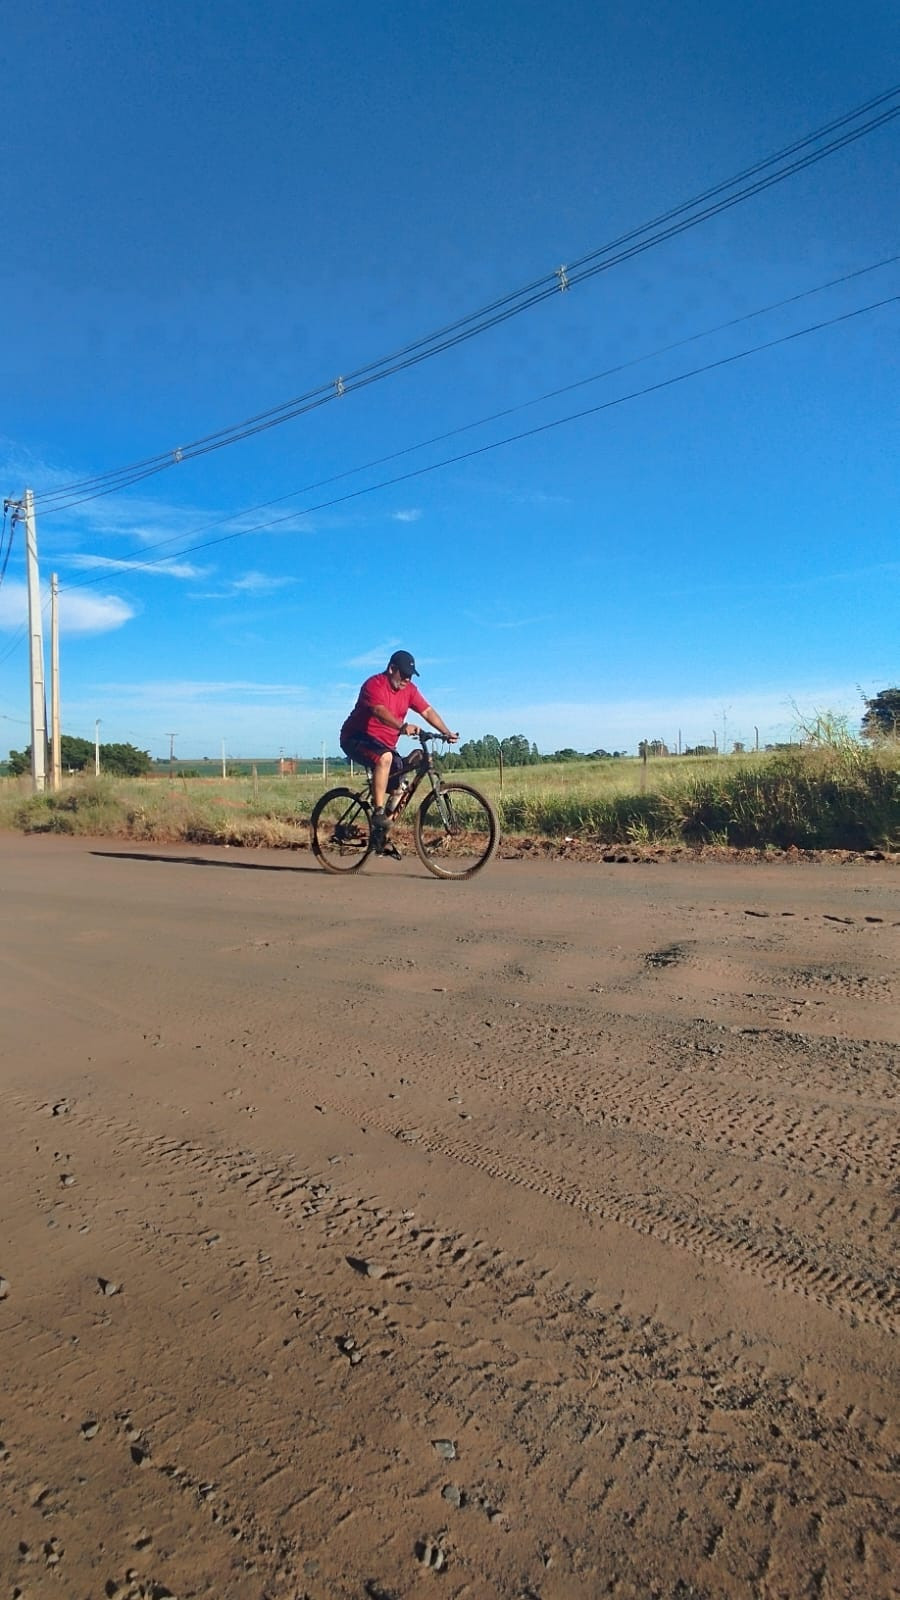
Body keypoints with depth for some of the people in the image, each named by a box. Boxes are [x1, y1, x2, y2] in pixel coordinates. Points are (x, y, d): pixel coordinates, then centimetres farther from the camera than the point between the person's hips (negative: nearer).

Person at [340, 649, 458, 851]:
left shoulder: (409, 689, 3)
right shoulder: (375, 684, -19)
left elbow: (428, 711, -4)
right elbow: (380, 711, -37)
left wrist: (447, 733, -18)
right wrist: (403, 726, -53)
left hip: (385, 744, 8)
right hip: (357, 738, -8)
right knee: (385, 757, -37)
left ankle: (379, 832, 8)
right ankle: (379, 812, -34)